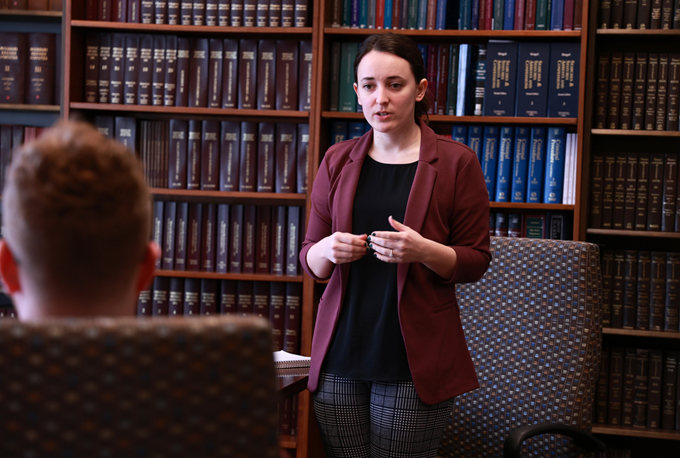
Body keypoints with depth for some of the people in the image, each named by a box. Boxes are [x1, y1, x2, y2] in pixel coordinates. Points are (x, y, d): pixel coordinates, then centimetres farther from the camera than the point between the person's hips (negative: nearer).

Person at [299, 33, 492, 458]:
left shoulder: (456, 162, -1)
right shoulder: (338, 160, 9)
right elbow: (310, 259, 14)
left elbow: (476, 261, 0)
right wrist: (327, 251, -10)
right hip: (340, 354, 3)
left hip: (415, 359, -3)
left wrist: (424, 251, -19)